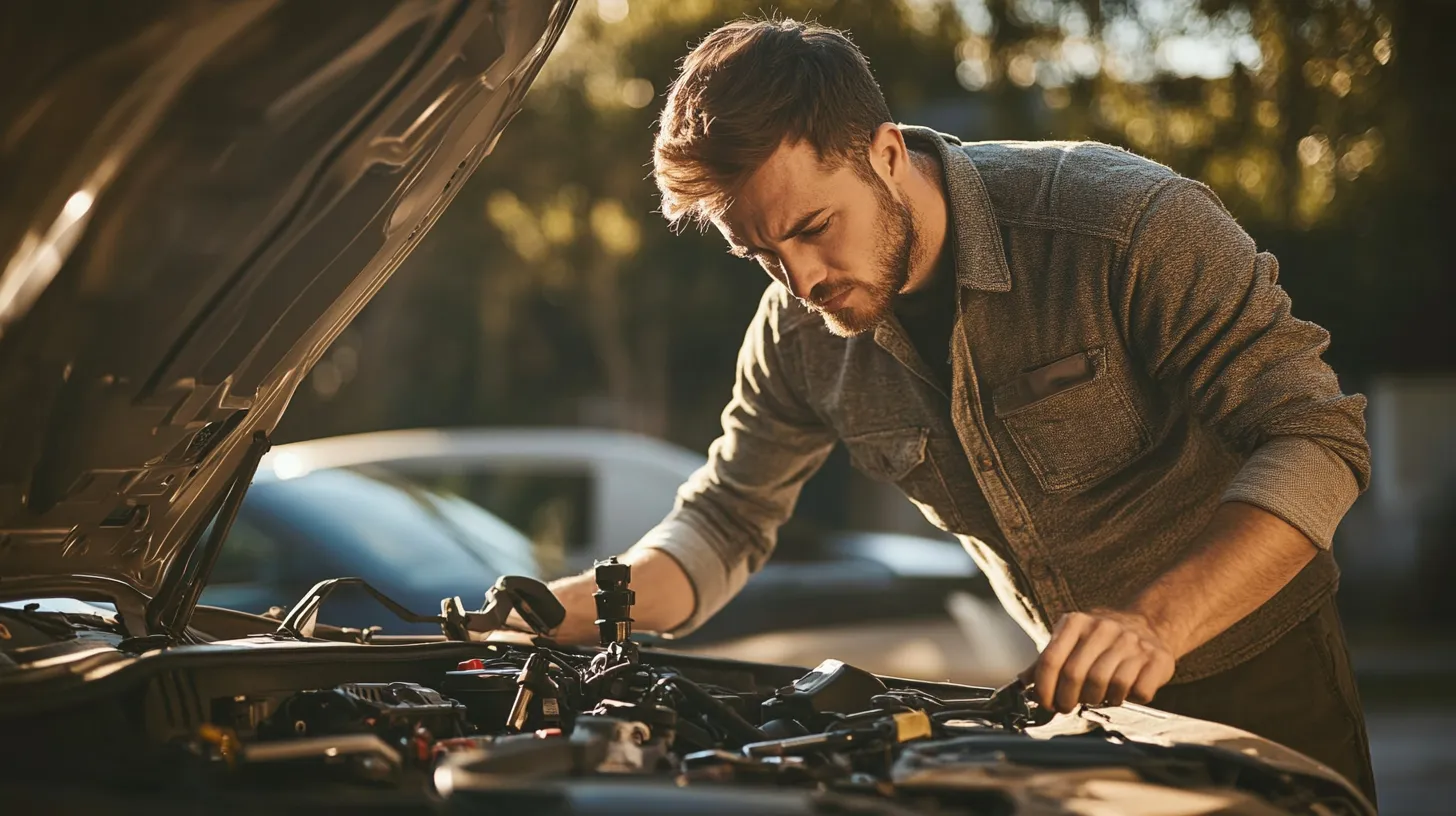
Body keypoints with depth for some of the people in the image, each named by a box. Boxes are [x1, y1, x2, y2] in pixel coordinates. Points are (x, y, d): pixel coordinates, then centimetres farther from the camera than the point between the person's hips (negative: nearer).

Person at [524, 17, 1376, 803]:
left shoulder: (1127, 222, -26)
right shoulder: (800, 332, -10)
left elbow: (1315, 438, -28)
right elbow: (724, 519, 4)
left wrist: (1154, 624, -42)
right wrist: (566, 609, -17)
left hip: (1260, 676, -4)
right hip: (1083, 699, 4)